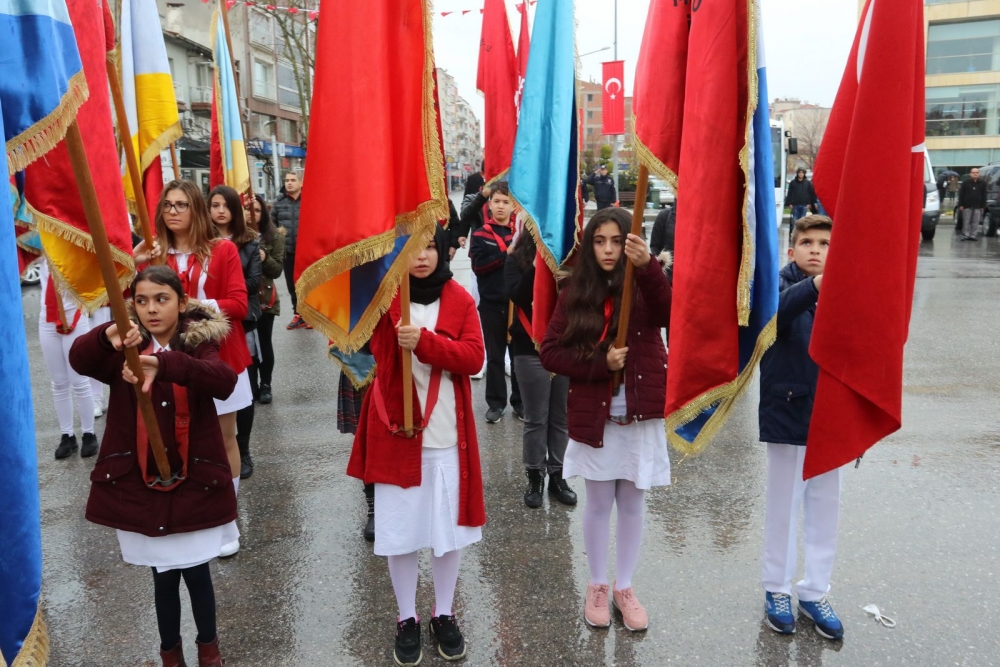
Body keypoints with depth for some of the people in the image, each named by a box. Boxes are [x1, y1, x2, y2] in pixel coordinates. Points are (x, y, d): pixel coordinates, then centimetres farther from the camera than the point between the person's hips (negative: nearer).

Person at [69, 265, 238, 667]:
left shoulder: (198, 345, -6)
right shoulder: (125, 350, 0)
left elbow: (225, 382, -28)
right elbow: (79, 360, -21)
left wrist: (165, 364, -44)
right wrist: (106, 337, -44)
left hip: (194, 481, -1)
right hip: (139, 482, 1)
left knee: (196, 573, 9)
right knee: (164, 575, 13)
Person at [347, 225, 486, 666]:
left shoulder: (459, 300, 1)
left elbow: (474, 356, -8)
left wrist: (425, 341, -23)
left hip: (447, 436, 1)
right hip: (394, 432, -1)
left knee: (448, 529, 11)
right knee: (400, 531, 9)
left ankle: (444, 614, 32)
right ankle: (406, 619, 29)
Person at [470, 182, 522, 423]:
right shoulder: (480, 234, 3)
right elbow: (478, 265, -12)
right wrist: (507, 254, -15)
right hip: (492, 304, 0)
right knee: (495, 355, 9)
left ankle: (520, 401, 21)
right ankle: (496, 402, 19)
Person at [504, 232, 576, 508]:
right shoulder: (517, 259, 1)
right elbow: (516, 295, -14)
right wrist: (537, 267, -24)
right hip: (531, 350, -2)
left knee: (561, 417, 9)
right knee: (536, 418, 5)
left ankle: (557, 475, 21)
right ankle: (534, 477, 18)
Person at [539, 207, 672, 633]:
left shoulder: (645, 287, -4)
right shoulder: (575, 294, -1)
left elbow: (671, 314, -26)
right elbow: (550, 353, -4)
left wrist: (647, 267, -42)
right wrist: (600, 363, -17)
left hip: (640, 417, 0)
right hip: (594, 418, 0)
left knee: (632, 505, 12)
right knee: (599, 504, 12)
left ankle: (624, 588, 31)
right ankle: (597, 587, 31)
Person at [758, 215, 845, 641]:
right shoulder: (781, 284, -9)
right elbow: (775, 312, -33)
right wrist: (813, 287, -51)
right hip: (786, 415, -3)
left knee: (825, 509, 13)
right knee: (783, 507, 10)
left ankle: (815, 592, 29)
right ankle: (777, 589, 27)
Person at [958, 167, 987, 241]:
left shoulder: (982, 183, 6)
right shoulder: (966, 182, 2)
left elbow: (984, 196, 6)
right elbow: (961, 194, 0)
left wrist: (983, 206, 1)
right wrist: (961, 205, -6)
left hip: (978, 207, 1)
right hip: (967, 206, -1)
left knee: (975, 222, 2)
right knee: (966, 222, 1)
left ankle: (973, 235, 8)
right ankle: (965, 235, 7)